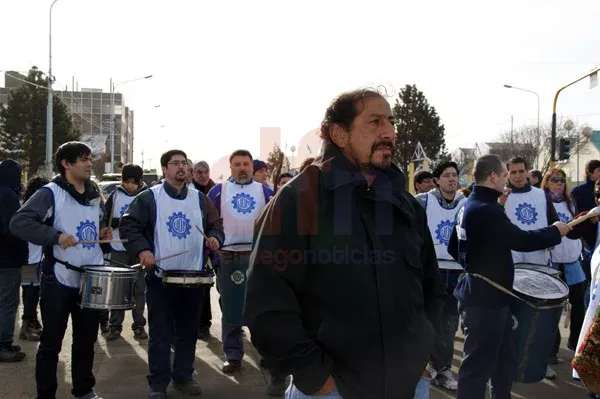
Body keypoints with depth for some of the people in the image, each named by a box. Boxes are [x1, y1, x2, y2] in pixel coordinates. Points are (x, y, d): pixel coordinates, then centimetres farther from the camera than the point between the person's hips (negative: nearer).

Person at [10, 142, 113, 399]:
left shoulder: (94, 195, 11)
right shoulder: (50, 193, -10)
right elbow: (19, 223, -19)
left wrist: (104, 234, 4)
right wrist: (55, 237, -27)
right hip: (59, 279, -6)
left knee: (86, 340, 16)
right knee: (51, 343, 5)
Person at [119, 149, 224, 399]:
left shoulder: (199, 198, 9)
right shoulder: (149, 198, -4)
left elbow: (216, 223, 16)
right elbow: (128, 225, -8)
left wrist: (215, 237, -5)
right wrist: (142, 249, -22)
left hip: (194, 277, 4)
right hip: (161, 277, -4)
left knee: (188, 332, 13)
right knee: (160, 334, 3)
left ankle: (183, 377, 27)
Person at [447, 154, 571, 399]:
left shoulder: (469, 206, 10)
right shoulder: (486, 210, -22)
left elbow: (454, 248, 17)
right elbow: (521, 240, -19)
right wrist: (555, 231, -5)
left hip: (485, 295, 10)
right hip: (486, 299, -10)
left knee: (503, 359, 21)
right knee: (479, 364, -1)